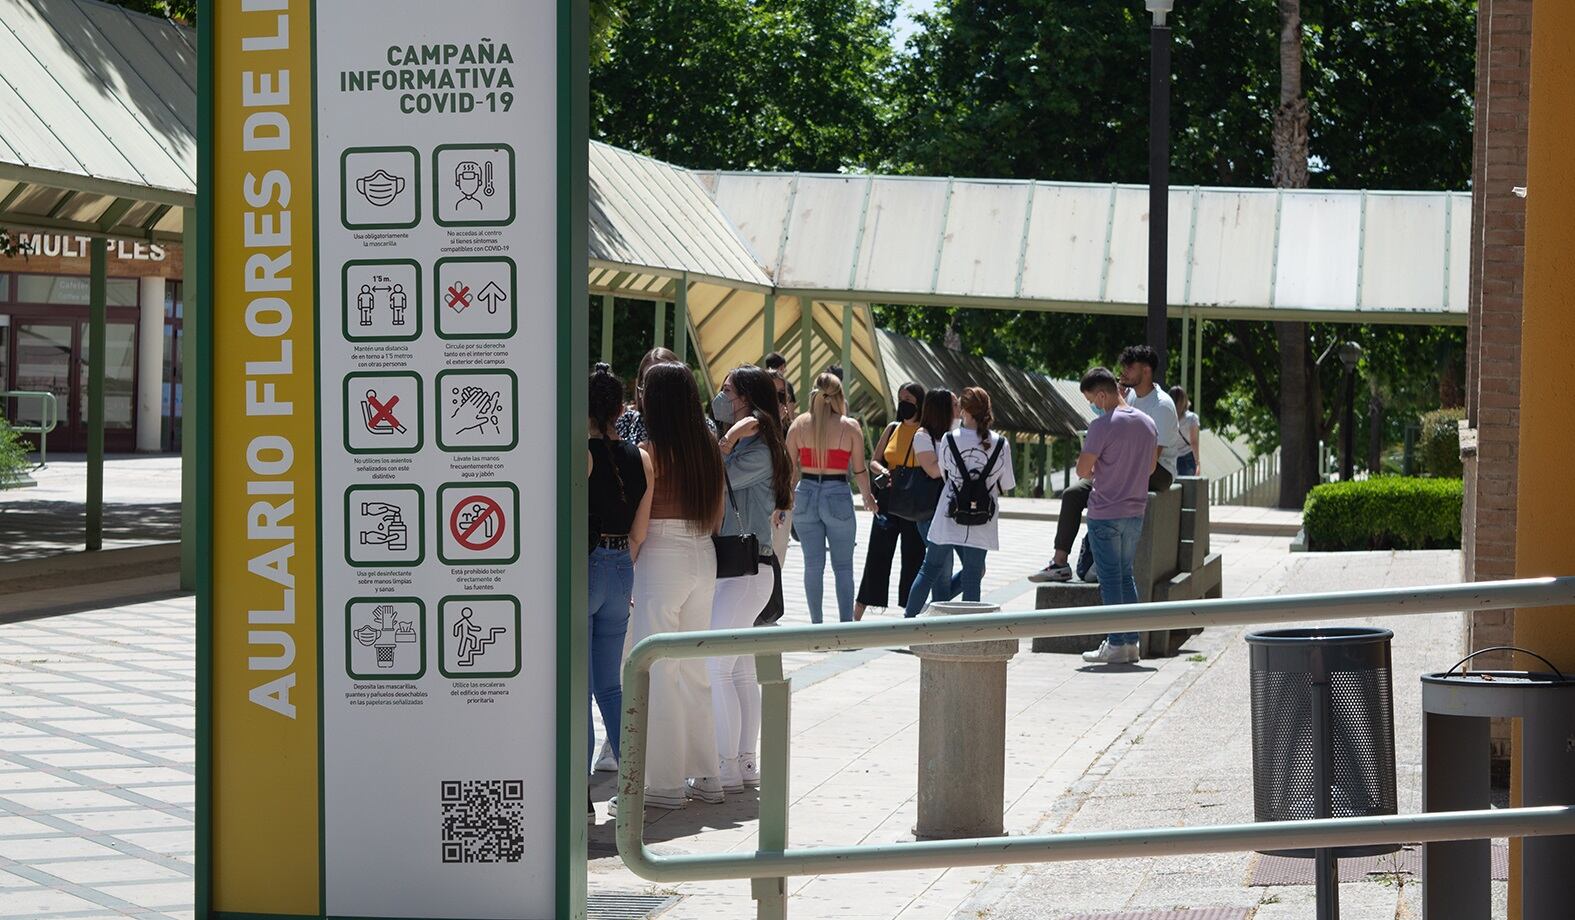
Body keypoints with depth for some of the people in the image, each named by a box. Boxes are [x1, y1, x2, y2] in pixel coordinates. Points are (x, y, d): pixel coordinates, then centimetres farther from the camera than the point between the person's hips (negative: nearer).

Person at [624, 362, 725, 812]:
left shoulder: (651, 452, -13)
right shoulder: (709, 448, 5)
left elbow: (638, 527, -14)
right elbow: (717, 516, 12)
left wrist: (624, 567, -4)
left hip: (661, 558, -7)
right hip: (703, 558, 7)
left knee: (657, 673, 0)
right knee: (695, 669, 15)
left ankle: (664, 782, 2)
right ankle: (705, 773, 19)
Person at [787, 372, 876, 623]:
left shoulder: (800, 424, 1)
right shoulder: (849, 426, -5)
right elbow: (860, 470, -1)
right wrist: (868, 497, 15)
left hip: (806, 495, 2)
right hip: (838, 497, -2)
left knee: (813, 565, 10)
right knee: (843, 566, 6)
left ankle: (816, 623, 11)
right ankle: (846, 621, 0)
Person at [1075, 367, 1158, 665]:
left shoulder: (1102, 425, -17)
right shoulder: (1148, 423, 7)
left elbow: (1083, 469, -14)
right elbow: (1152, 465, 17)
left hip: (1105, 514, -7)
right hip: (1135, 510, 7)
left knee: (1110, 579, -1)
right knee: (1126, 576, 15)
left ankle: (1116, 645, 0)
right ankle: (1132, 641, 15)